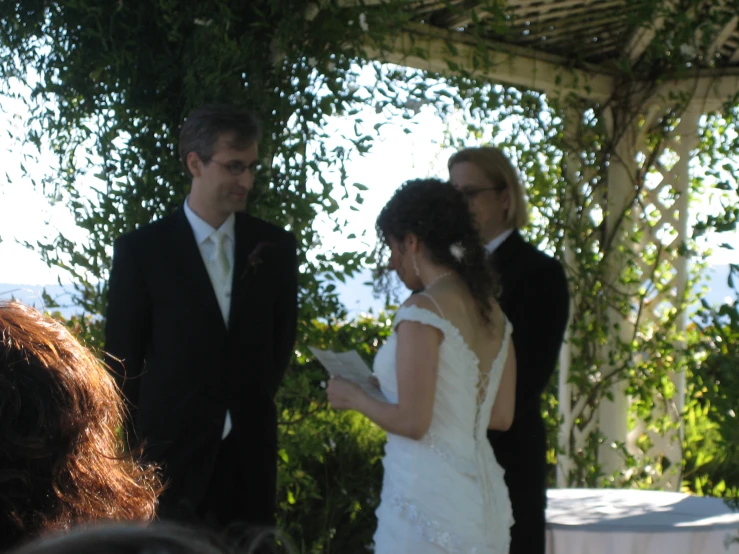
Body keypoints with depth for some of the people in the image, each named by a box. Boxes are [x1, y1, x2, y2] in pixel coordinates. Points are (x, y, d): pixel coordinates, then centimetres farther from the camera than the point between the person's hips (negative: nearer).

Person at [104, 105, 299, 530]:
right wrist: (139, 443, 2)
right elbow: (122, 357, 1)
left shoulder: (275, 246, 4)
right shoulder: (141, 250, -3)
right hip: (172, 457, -2)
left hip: (251, 457, 2)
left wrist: (254, 408, 9)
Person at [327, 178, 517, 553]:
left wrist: (355, 399, 1)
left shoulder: (423, 311, -13)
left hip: (427, 495, -8)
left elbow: (412, 422, -18)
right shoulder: (491, 311, 10)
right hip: (482, 496, 8)